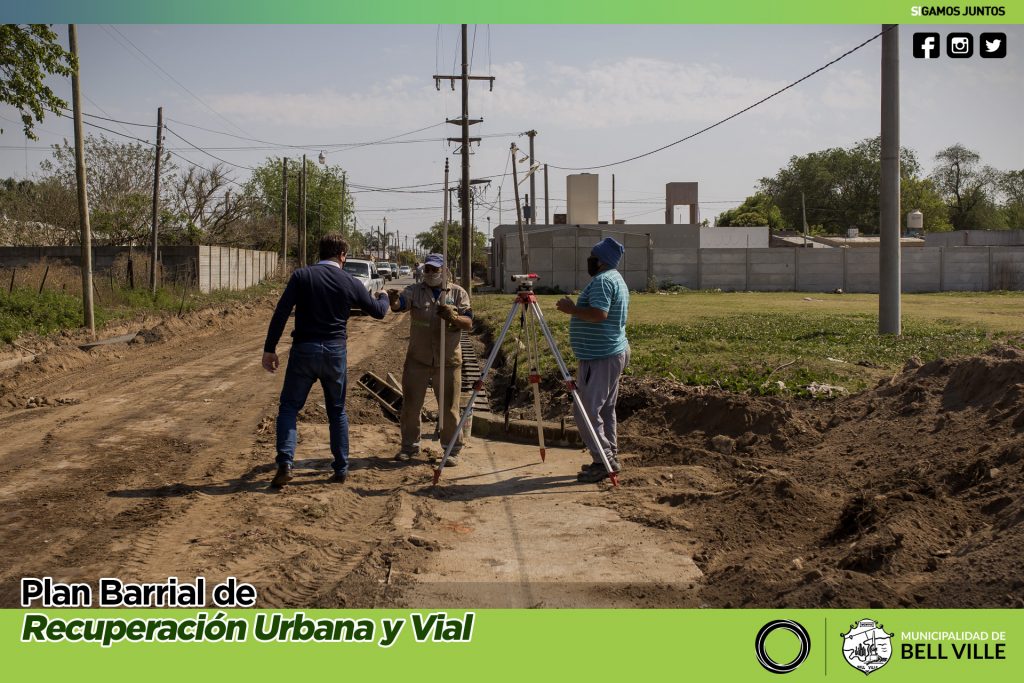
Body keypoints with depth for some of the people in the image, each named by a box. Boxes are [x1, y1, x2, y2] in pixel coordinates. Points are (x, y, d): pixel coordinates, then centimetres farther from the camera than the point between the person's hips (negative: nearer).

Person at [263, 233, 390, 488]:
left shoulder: (302, 276, -4)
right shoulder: (351, 283, 1)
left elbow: (281, 313, -11)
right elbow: (378, 311, 13)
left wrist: (269, 348, -7)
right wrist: (383, 296, 37)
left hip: (304, 351, -2)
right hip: (335, 352, 2)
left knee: (289, 407, 8)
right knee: (337, 411, 16)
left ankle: (285, 464, -8)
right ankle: (341, 469, 18)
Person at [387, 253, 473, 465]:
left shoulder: (458, 293, 3)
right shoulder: (415, 291, 2)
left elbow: (469, 323, -4)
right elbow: (399, 303, -17)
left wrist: (453, 317, -24)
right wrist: (392, 300, -41)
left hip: (448, 360, -1)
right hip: (417, 359, 1)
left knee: (449, 407, 3)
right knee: (410, 404, 8)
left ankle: (453, 450, 15)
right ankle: (409, 446, 23)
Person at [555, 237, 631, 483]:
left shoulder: (602, 281, -16)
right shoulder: (617, 279, 18)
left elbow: (599, 314, -27)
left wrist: (571, 309, -16)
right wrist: (575, 308, 20)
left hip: (600, 358, -11)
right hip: (614, 354, 11)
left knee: (585, 411, -9)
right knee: (605, 409, 15)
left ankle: (604, 460, -9)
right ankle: (609, 458, 19)